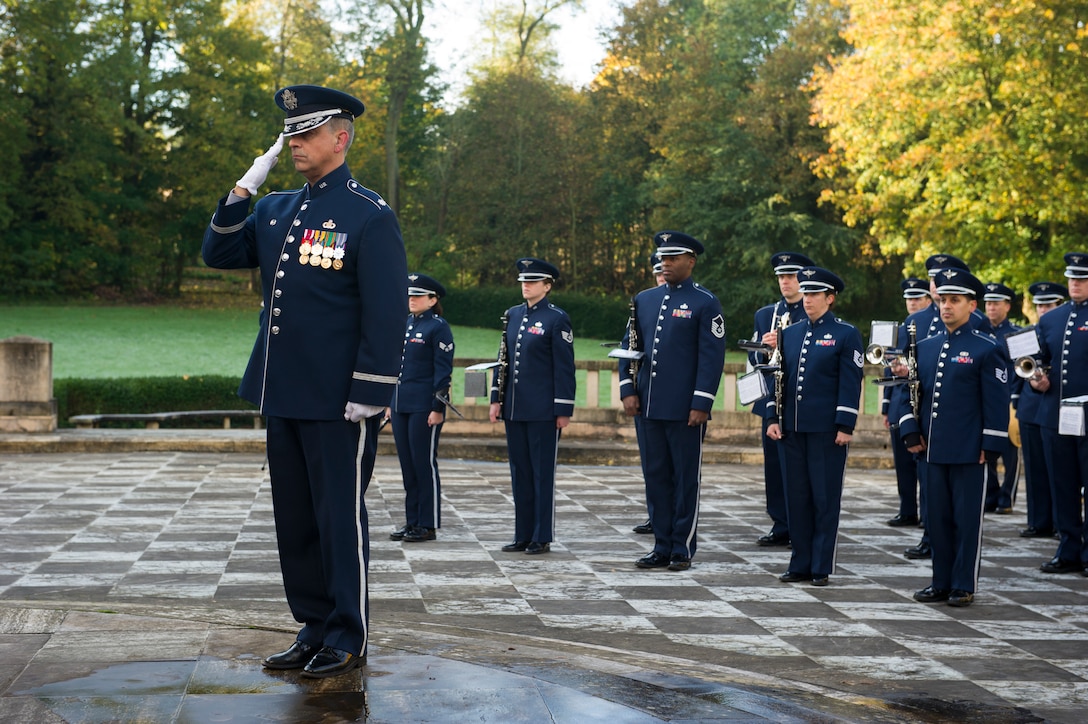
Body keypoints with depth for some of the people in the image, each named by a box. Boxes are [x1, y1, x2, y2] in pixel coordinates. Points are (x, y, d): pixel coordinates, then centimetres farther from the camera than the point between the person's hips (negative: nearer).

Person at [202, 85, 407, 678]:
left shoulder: (370, 216, -10)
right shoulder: (276, 209, 12)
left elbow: (387, 313, -13)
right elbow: (219, 255, 16)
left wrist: (368, 395, -17)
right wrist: (241, 192, 2)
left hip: (337, 401, -7)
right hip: (282, 395, 7)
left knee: (340, 517, 2)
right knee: (294, 518, 13)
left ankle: (348, 639, 13)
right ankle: (314, 628, 25)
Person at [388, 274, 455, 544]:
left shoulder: (438, 327, -7)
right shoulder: (403, 324, 14)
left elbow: (443, 370, -11)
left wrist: (438, 408, -15)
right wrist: (390, 402, 16)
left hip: (425, 407, -7)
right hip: (401, 405, 7)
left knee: (425, 463, -2)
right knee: (407, 463, 10)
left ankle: (428, 524, 5)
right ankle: (412, 520, 18)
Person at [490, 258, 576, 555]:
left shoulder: (557, 319, -7)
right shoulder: (513, 315, 12)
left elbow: (565, 367, -9)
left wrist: (564, 410, -11)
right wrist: (496, 398, 10)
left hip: (543, 410, -6)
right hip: (514, 408, 6)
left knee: (542, 473, 1)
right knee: (520, 472, 10)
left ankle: (542, 537, 8)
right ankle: (523, 535, 17)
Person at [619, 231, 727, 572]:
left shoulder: (705, 303, -4)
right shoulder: (644, 299, 12)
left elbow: (712, 357, -8)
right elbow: (629, 346, 15)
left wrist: (701, 404, -14)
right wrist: (627, 390, 3)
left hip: (685, 409, -5)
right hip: (649, 406, 5)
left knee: (685, 479, 2)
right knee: (655, 477, 9)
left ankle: (683, 550, 10)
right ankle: (662, 547, 17)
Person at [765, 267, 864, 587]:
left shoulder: (846, 334, -3)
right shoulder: (789, 333, 13)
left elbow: (851, 383, -7)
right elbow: (779, 377, 15)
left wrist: (845, 426, -13)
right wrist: (773, 418, 6)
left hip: (827, 429, -5)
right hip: (793, 428, 5)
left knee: (825, 499, 1)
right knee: (797, 497, 8)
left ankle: (821, 568, 7)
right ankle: (800, 563, 16)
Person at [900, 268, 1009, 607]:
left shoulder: (986, 349, -5)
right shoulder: (925, 347, 11)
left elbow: (997, 402, -7)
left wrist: (990, 447, -11)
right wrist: (910, 432, 3)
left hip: (969, 451, -5)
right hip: (934, 449, 5)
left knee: (967, 519, 2)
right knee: (937, 518, 10)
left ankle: (964, 586, 10)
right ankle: (941, 582, 20)